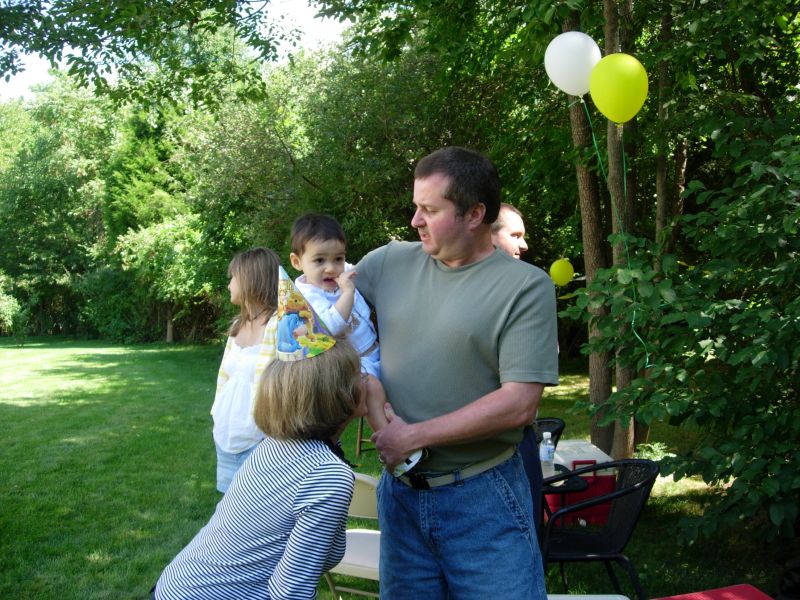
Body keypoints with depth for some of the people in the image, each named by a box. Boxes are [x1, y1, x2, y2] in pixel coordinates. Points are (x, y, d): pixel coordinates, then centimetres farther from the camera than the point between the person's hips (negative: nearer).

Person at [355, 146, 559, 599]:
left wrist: (415, 435, -16)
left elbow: (519, 404, -17)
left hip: (483, 497, -4)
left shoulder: (526, 286, -11)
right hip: (400, 490, 4)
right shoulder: (391, 261, 2)